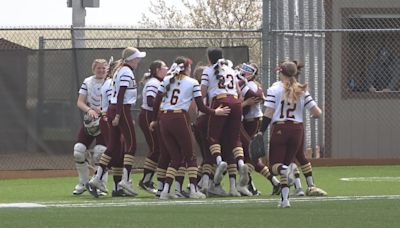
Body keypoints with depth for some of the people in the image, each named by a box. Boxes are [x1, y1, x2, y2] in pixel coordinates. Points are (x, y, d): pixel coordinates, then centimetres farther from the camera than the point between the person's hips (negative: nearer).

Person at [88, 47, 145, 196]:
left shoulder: (119, 71, 18)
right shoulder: (126, 72, -11)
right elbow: (121, 96, -18)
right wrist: (118, 115, -22)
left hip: (112, 109, 9)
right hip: (122, 110, -9)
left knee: (113, 146, 11)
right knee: (131, 144, -7)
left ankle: (97, 178, 8)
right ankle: (125, 179, -16)